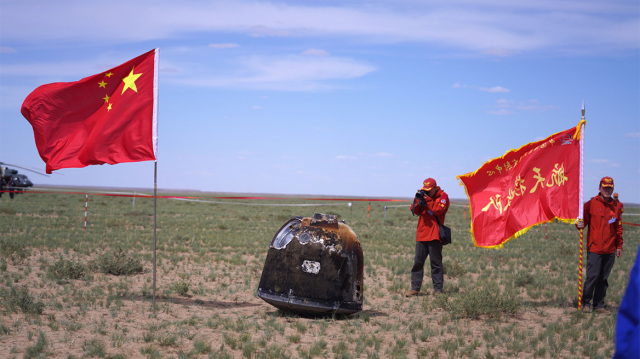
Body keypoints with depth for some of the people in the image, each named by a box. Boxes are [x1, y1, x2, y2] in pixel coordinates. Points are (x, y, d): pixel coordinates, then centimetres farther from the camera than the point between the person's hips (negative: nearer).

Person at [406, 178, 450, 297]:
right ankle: (415, 288, 5)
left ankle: (438, 289, 3)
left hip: (434, 236, -5)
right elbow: (415, 211, 8)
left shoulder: (443, 196, 1)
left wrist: (427, 200, -16)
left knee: (436, 263, -1)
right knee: (418, 262, 3)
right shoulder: (423, 195, 15)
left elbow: (439, 210, -15)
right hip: (421, 234, 5)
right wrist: (418, 200, -8)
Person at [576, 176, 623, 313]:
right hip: (594, 248, -4)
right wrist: (580, 224, -25)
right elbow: (583, 219, -1)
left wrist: (619, 246, 16)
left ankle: (599, 305, 15)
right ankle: (586, 303, 9)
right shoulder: (591, 204, -2)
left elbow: (618, 227, 18)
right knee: (593, 276, -7)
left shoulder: (616, 207, 12)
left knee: (603, 278, 7)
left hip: (610, 250, 4)